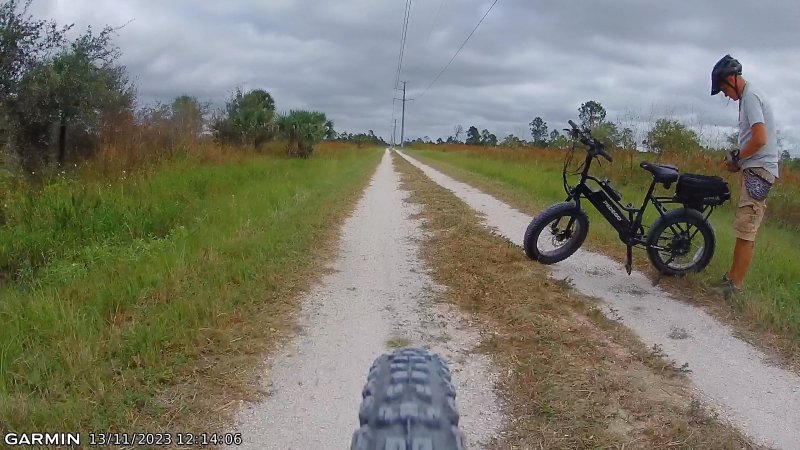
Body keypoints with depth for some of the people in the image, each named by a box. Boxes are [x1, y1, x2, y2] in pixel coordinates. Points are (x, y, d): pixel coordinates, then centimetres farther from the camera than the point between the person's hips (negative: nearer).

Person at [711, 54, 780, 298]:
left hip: (758, 170, -10)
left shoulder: (750, 96, -13)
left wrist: (736, 159, -8)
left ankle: (734, 287, -7)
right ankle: (732, 277, 21)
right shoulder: (750, 95, 18)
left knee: (745, 232, -9)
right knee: (744, 230, 14)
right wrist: (738, 159, 10)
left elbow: (759, 139, -21)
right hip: (756, 170, 10)